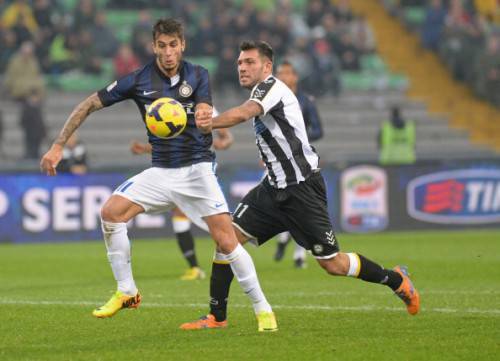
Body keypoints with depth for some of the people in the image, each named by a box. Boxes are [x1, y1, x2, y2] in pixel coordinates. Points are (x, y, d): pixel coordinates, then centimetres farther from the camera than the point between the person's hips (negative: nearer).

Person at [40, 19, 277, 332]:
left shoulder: (197, 75, -5)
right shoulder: (139, 80, -4)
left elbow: (205, 112, -20)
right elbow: (89, 105, 0)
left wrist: (205, 117, -46)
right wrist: (58, 146, -6)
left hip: (197, 169, -2)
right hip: (161, 171, 3)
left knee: (227, 241, -14)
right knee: (111, 212, -16)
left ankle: (262, 308, 1)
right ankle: (127, 292, -1)